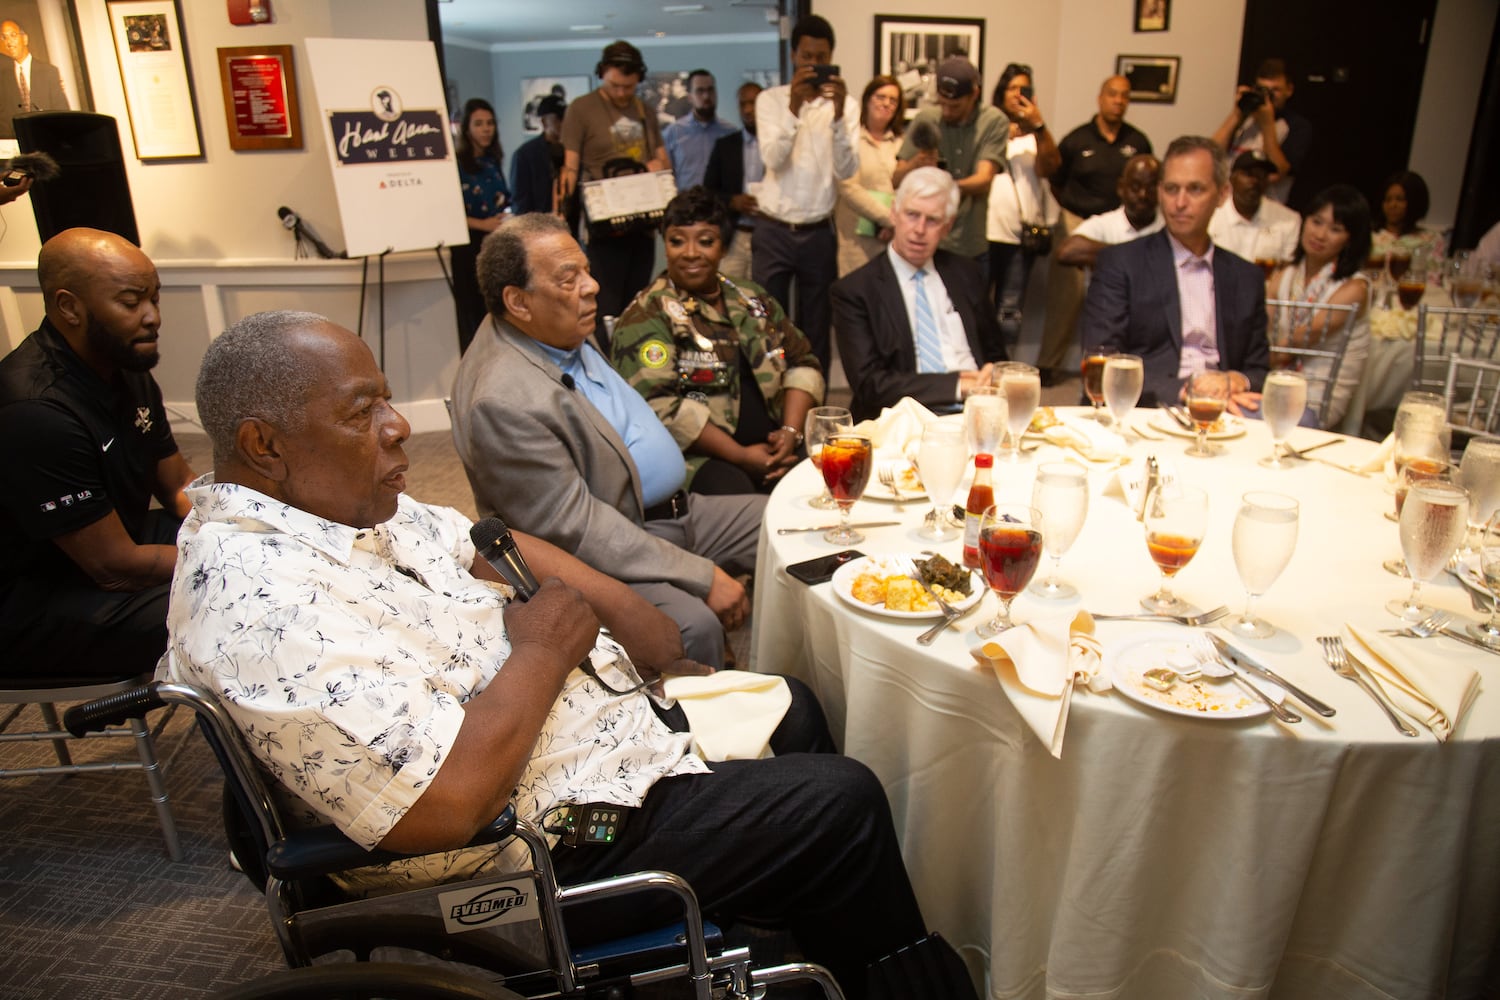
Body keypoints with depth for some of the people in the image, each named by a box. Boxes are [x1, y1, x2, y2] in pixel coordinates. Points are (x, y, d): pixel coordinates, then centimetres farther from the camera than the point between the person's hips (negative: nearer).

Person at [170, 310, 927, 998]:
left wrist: (627, 611, 3)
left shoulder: (334, 498, 2)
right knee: (843, 805, -5)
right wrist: (541, 653, -20)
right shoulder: (263, 606, -30)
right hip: (556, 847, -10)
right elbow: (447, 807, -35)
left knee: (791, 712, 20)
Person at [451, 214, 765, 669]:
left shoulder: (563, 335, 5)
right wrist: (702, 576, -24)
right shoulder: (504, 402, -25)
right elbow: (575, 528, -25)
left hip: (676, 511, 10)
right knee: (694, 624, -34)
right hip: (609, 549, -10)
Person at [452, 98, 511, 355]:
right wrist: (481, 224, -16)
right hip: (470, 247, -6)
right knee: (475, 315, -4)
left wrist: (508, 217, 4)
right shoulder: (455, 163, -4)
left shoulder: (493, 161, 15)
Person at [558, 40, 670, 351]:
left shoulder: (644, 111, 16)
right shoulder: (582, 109, 0)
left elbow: (662, 158, 20)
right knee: (606, 311, -9)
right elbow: (570, 168, -3)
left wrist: (658, 165, -3)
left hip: (643, 223, 6)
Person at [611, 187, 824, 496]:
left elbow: (802, 361, 18)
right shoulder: (647, 316, -1)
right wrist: (741, 456, -16)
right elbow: (658, 404, -13)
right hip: (697, 459, -6)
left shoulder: (752, 298, 19)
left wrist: (791, 430, -1)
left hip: (772, 449, 6)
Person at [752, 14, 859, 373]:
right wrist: (794, 107, -26)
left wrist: (838, 114, -23)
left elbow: (847, 170, -10)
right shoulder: (770, 99, 2)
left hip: (819, 233, 1)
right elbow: (773, 159, -14)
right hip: (774, 230, -1)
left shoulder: (845, 104, 3)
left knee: (816, 330, 8)